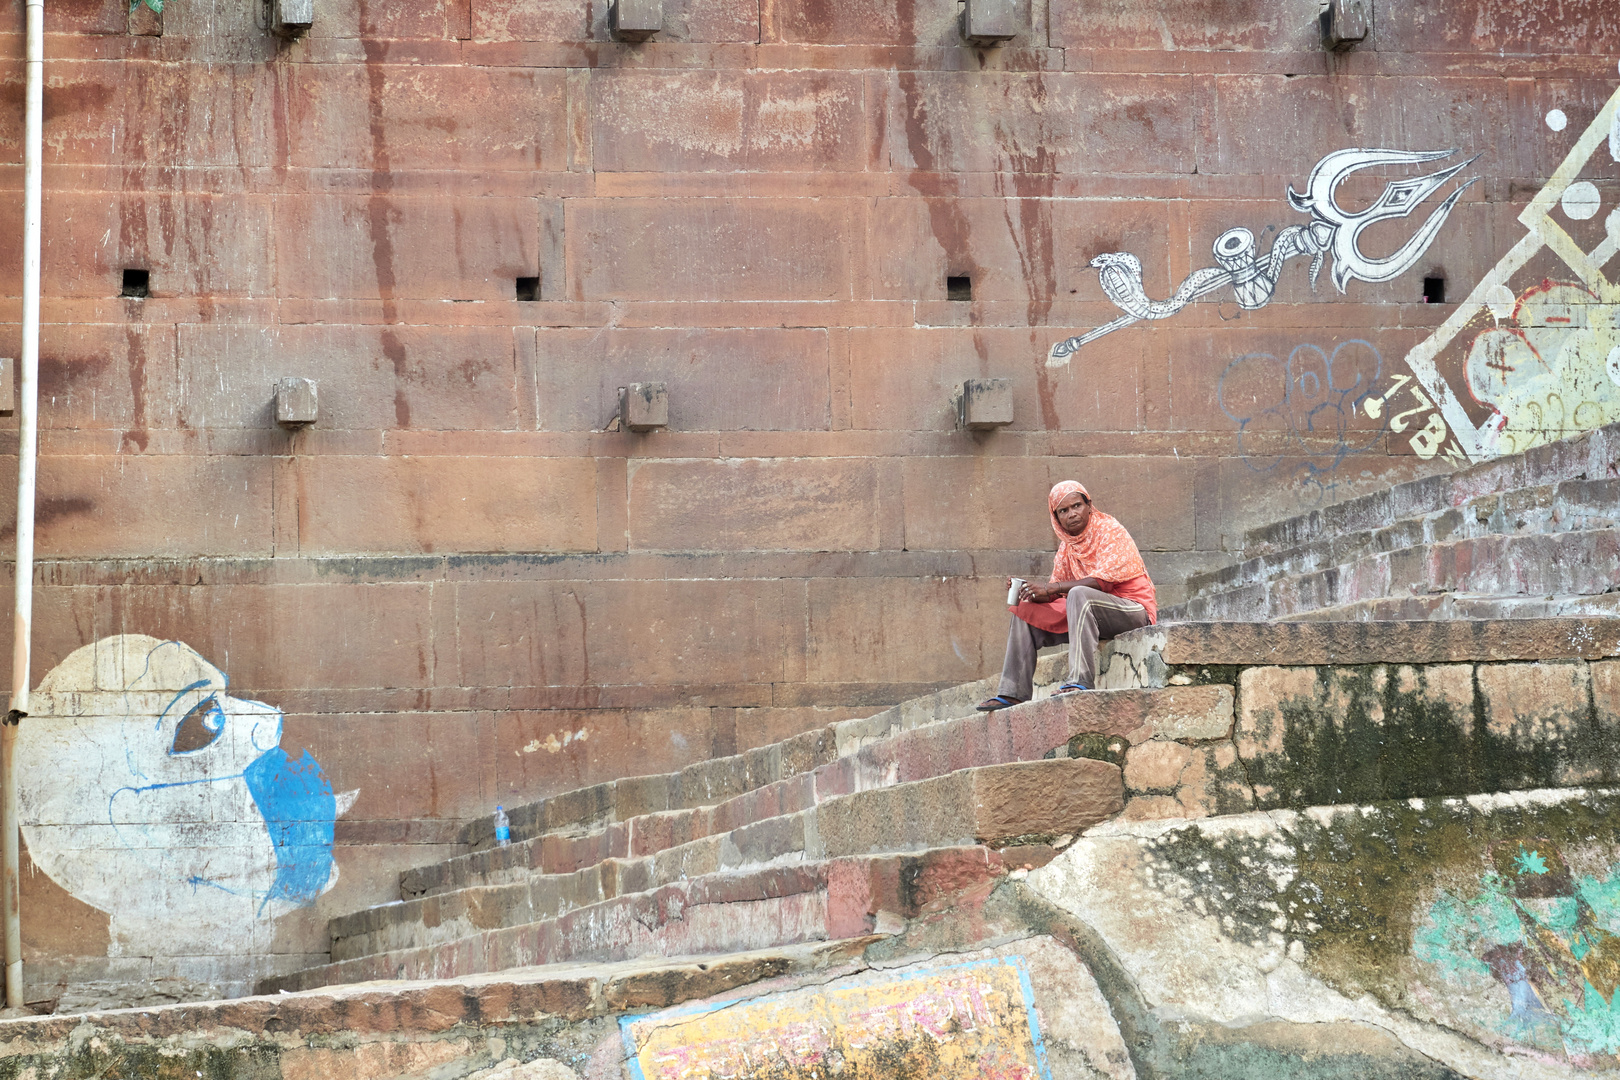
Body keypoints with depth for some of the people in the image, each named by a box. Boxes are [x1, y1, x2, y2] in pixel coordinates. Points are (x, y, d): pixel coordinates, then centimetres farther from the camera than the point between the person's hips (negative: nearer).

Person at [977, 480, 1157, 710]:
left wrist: (1050, 588, -25)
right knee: (1025, 612, 3)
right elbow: (1056, 592, 9)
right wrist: (1026, 590, -13)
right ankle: (1013, 693, -1)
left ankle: (1081, 681, -43)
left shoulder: (1111, 532, -10)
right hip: (1090, 612, 8)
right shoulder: (1067, 546, 11)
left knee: (1078, 594, -36)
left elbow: (1104, 580, -23)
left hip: (1133, 609, -8)